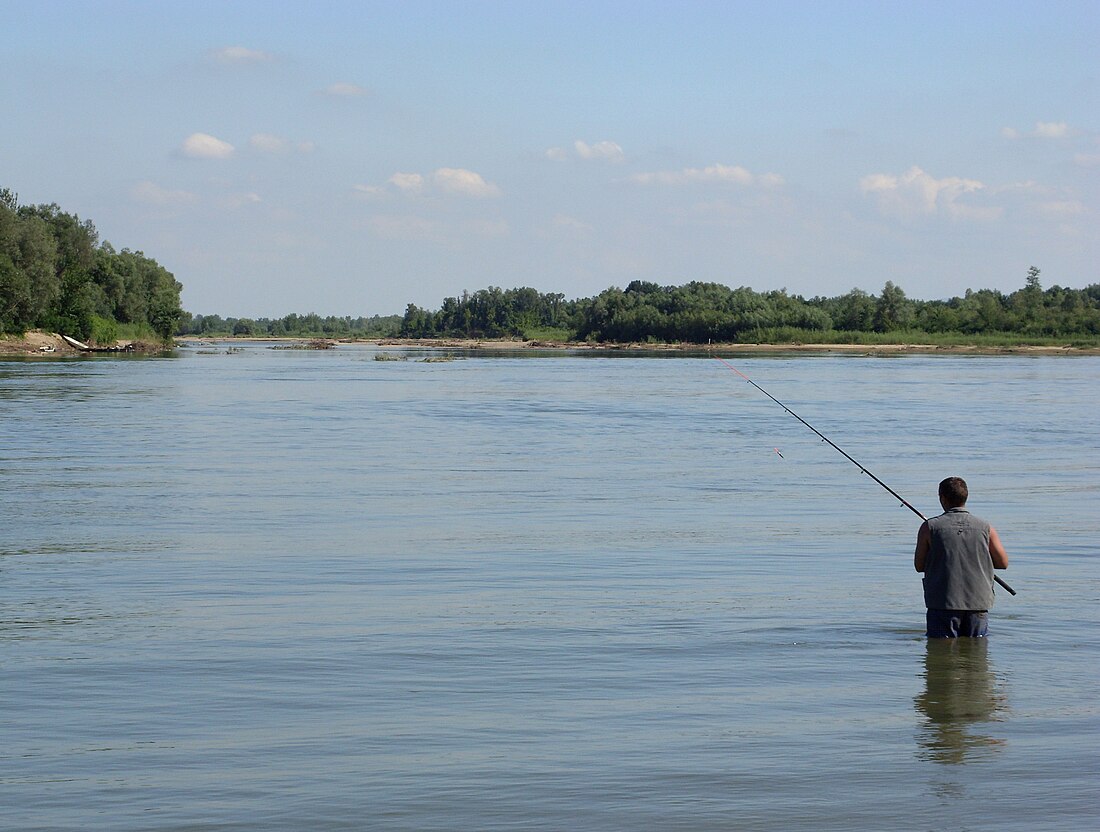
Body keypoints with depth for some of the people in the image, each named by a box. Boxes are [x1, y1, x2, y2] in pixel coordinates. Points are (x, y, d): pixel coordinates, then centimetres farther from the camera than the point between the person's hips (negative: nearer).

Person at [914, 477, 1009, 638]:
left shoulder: (930, 527, -4)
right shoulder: (985, 528, 1)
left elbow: (919, 566, 2)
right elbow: (1003, 563, 9)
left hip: (943, 602, -2)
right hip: (978, 602, 2)